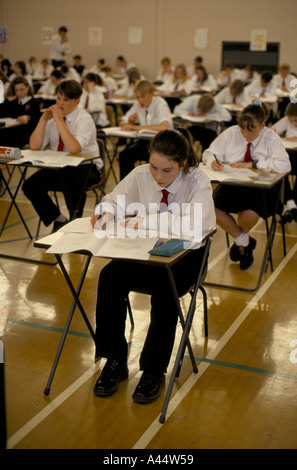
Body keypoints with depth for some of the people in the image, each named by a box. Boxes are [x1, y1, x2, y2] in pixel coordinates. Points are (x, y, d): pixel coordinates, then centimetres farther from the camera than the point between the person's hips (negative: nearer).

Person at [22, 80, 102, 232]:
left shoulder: (84, 118, -10)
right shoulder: (52, 116, 6)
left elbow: (74, 148, -27)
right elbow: (35, 146, -2)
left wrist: (59, 120, -25)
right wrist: (43, 119, -11)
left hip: (85, 167, -5)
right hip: (58, 167, 6)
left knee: (72, 184, -37)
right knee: (29, 186, -14)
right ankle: (58, 219, 4)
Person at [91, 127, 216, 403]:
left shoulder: (197, 182, -17)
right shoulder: (141, 175, -4)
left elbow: (197, 223, -35)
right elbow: (113, 200, 12)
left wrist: (144, 221, -35)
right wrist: (104, 213, -14)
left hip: (184, 255, -4)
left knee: (164, 290, -34)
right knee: (109, 277, -24)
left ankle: (153, 372, -13)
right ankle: (115, 361, -8)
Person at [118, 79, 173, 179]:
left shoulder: (160, 104, -13)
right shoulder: (138, 104, 5)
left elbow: (165, 126, -33)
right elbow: (122, 123, 12)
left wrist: (136, 127, -32)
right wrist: (130, 121, -14)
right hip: (146, 141, 6)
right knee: (124, 155, -22)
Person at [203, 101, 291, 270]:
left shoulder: (271, 138, -5)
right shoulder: (231, 133, 3)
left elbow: (284, 165, -19)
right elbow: (209, 153, 8)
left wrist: (251, 164, -22)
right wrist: (213, 161, -18)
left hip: (260, 187, -3)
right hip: (232, 183, 3)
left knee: (249, 214, -33)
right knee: (212, 207, -25)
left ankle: (241, 240, 10)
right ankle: (244, 242, 2)